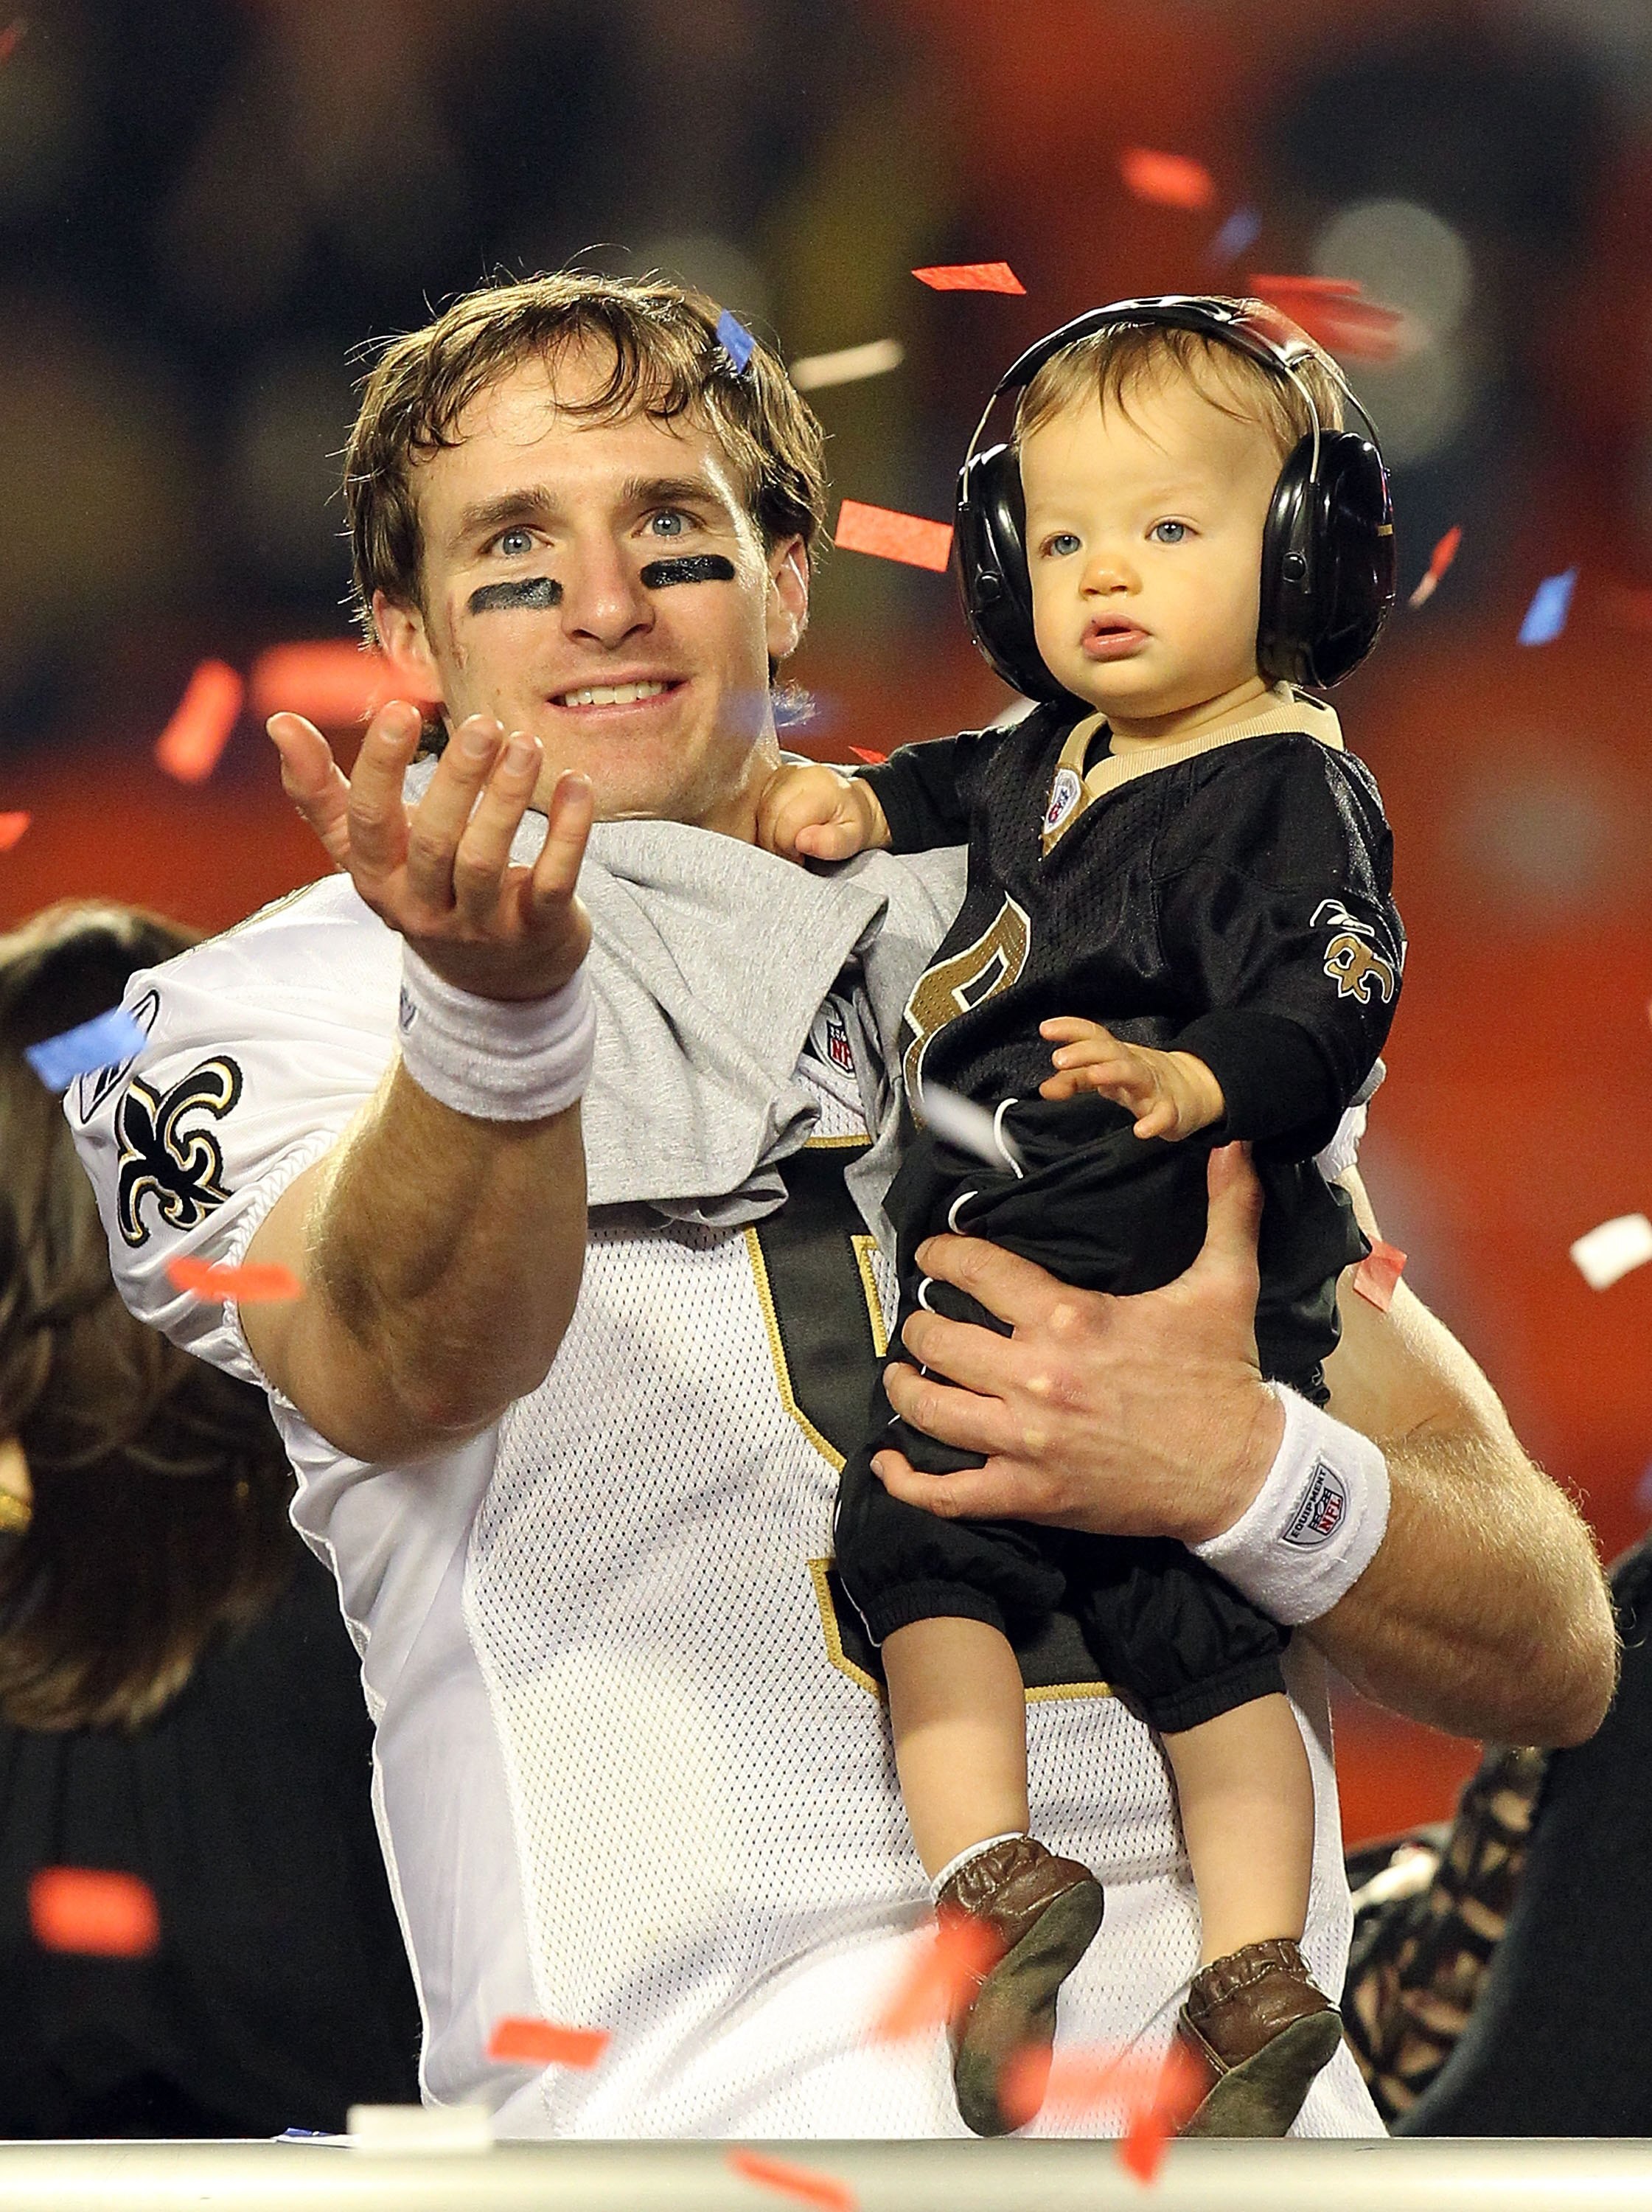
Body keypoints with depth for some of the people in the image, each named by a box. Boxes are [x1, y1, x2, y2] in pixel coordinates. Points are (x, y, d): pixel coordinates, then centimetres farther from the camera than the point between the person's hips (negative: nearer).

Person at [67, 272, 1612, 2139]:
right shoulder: (279, 1017, 13)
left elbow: (1554, 1653, 16)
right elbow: (410, 1368, -12)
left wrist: (1235, 1467, -5)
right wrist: (491, 1011, -32)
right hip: (724, 2090, -2)